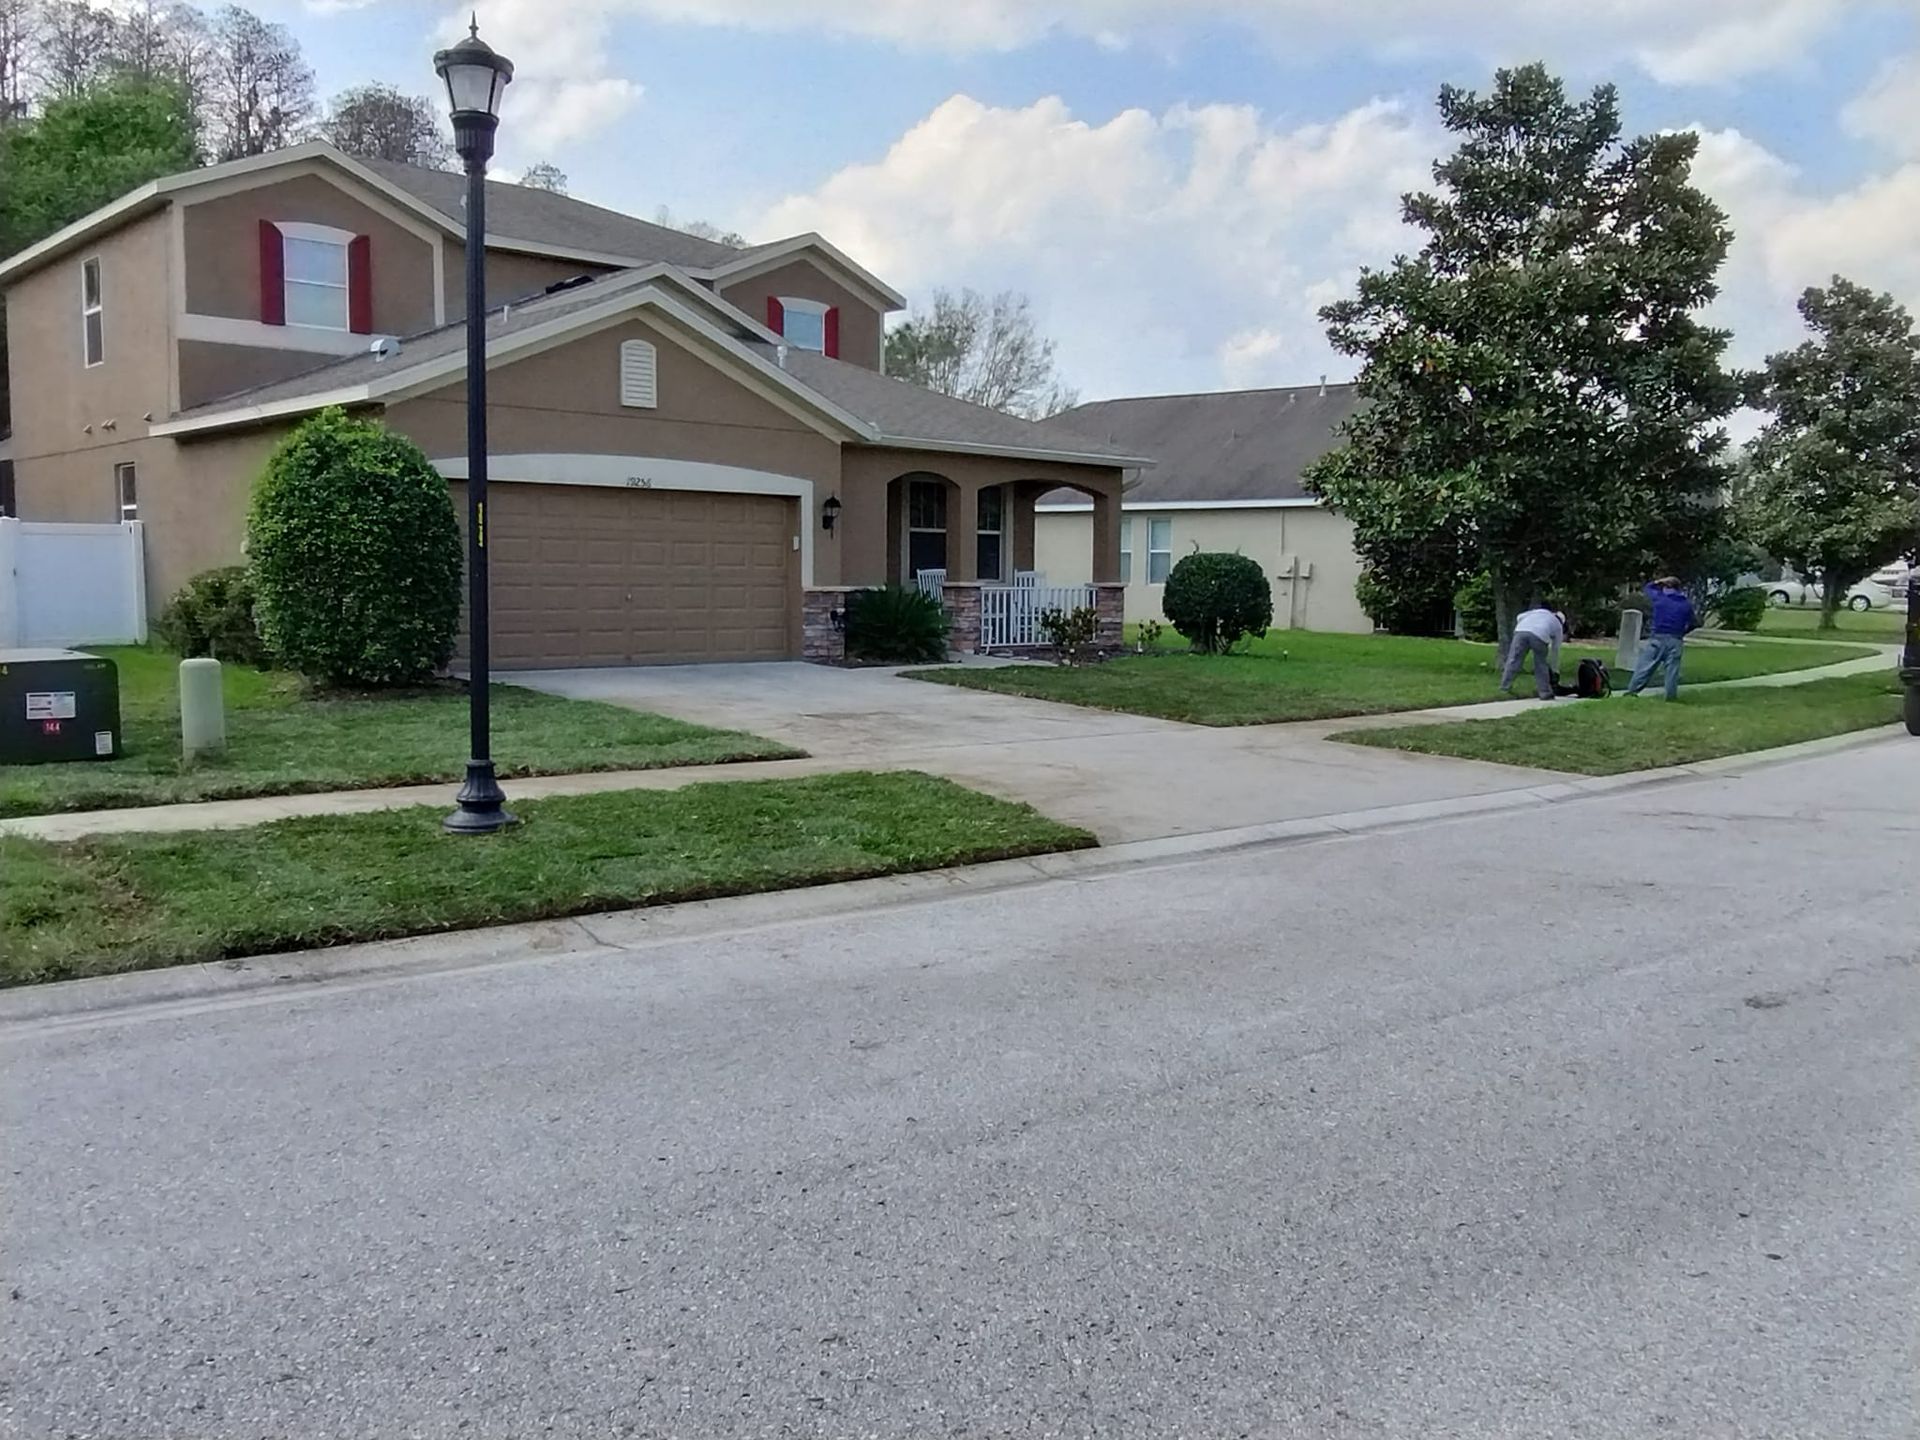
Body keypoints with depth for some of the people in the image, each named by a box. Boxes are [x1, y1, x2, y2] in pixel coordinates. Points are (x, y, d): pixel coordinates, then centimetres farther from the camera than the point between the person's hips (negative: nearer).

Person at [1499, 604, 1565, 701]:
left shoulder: (1539, 611, 39)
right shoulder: (1558, 626, 31)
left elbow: (1520, 616, 23)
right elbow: (1555, 650, 32)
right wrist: (1554, 669, 40)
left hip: (1521, 630, 2)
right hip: (1539, 636, -2)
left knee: (1513, 660, 6)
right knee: (1541, 665, 13)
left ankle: (1505, 688, 6)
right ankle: (1545, 693, 16)